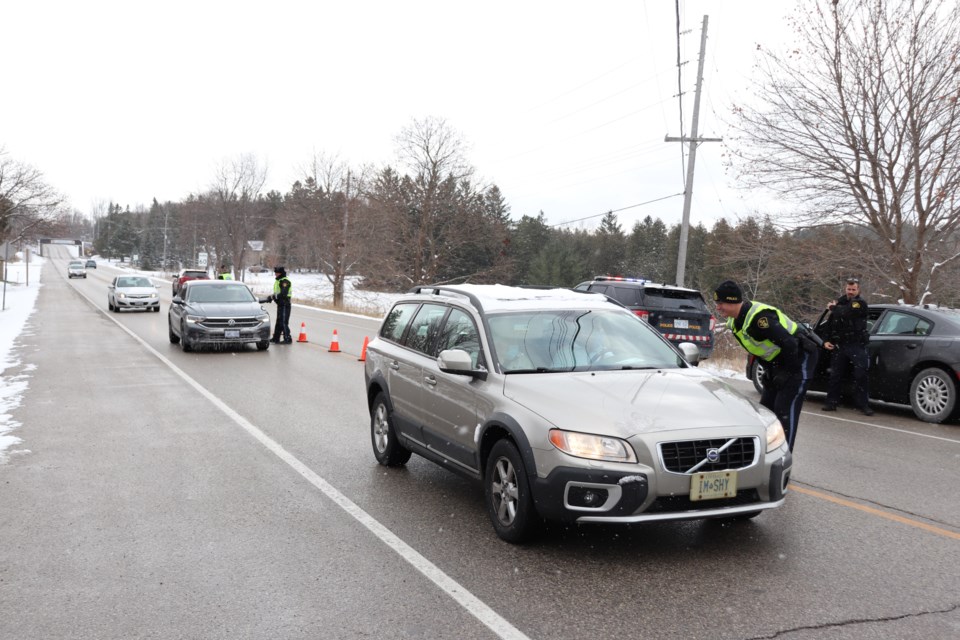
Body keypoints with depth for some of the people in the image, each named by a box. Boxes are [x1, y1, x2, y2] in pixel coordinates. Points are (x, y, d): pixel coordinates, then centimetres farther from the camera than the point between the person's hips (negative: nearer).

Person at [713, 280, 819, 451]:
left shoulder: (758, 317, -32)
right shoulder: (735, 321, 1)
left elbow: (789, 344, -33)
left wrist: (787, 372, -22)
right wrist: (768, 369, 8)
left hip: (799, 357, -10)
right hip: (778, 362, 10)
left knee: (785, 411, -13)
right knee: (766, 407, 11)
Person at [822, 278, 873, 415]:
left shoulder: (860, 303, -5)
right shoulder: (839, 302, 15)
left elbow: (845, 312, -25)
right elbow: (830, 324, 18)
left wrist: (833, 307, -5)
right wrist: (826, 340, 7)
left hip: (857, 346, -5)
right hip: (839, 345, 5)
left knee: (860, 375, -8)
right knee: (835, 375, 8)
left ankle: (863, 405, -3)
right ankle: (831, 402, 15)